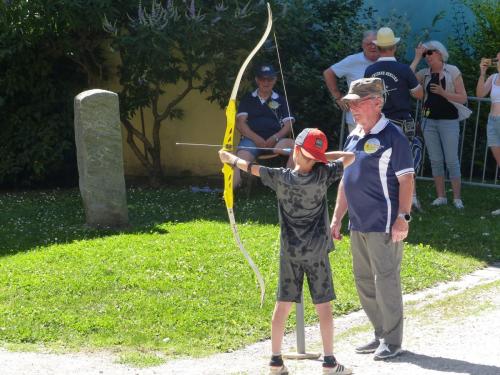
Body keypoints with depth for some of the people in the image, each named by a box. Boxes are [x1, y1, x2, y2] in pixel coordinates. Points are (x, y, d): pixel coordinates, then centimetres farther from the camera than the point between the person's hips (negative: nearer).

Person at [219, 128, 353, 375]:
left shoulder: (281, 177, -8)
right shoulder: (322, 175, -10)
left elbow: (251, 168, 3)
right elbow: (350, 157, 0)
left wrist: (229, 158, 18)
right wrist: (322, 157, 5)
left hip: (289, 251, 2)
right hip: (316, 252, -2)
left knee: (282, 304, 7)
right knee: (323, 305, 3)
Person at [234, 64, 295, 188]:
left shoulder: (281, 100, 21)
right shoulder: (248, 99, 20)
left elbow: (288, 125, 12)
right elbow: (240, 123, 9)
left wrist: (275, 138, -10)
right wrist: (257, 139, -9)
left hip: (275, 140, 1)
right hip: (251, 139, -1)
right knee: (241, 160, -34)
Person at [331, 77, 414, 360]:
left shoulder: (392, 135, -10)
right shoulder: (354, 137, 14)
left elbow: (406, 179, -13)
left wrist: (402, 217, -19)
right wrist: (337, 218, 18)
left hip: (384, 225, -8)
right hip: (358, 224, 8)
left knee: (386, 281, -4)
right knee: (365, 282, 13)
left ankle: (392, 341, 6)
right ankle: (381, 335, 25)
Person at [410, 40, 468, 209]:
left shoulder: (452, 71, -3)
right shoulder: (424, 73, 6)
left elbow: (463, 97, -4)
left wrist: (443, 93, -17)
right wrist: (417, 58, -7)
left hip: (449, 121, -4)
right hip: (429, 120, 4)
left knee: (451, 161, -4)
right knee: (435, 160, 6)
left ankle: (457, 198, 1)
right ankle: (440, 196, 13)